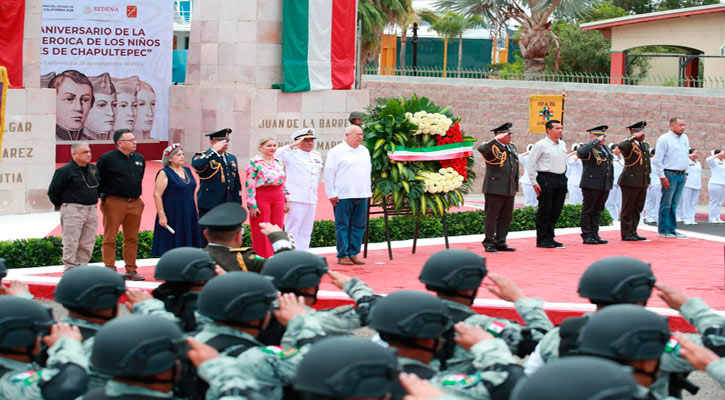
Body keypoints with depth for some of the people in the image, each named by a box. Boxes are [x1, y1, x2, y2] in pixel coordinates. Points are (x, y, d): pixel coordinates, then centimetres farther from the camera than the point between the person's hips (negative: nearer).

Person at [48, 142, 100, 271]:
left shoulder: (94, 169, 11)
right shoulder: (65, 171, -11)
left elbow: (99, 186, 28)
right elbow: (53, 191, -6)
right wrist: (59, 205, 3)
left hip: (91, 210, 7)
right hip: (72, 210, -7)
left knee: (88, 244, 7)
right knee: (71, 243, -7)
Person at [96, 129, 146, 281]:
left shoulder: (139, 159, 11)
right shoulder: (107, 159, -8)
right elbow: (98, 181, -5)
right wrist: (103, 196, -4)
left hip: (134, 204, 6)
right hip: (114, 204, -6)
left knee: (132, 239, 9)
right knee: (110, 239, -2)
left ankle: (131, 270, 16)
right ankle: (110, 270, 2)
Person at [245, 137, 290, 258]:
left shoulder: (279, 162, 12)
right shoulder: (254, 163, -7)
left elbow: (284, 183, 18)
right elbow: (250, 185, -10)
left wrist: (287, 201, 13)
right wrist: (252, 205, -14)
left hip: (278, 198, 6)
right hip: (261, 198, -6)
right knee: (262, 233, -1)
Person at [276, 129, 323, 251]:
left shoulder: (317, 156, 16)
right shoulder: (292, 155, -4)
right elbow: (276, 155, -19)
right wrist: (292, 146, -19)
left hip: (312, 199, 7)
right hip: (296, 199, -6)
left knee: (306, 231, 10)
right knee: (292, 229, -5)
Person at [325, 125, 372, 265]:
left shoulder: (364, 151, 16)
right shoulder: (336, 152, -4)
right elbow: (329, 173, -5)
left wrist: (369, 189, 18)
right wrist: (331, 194, -8)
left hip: (362, 195, 6)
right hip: (343, 195, -6)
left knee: (359, 226, 5)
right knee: (342, 226, -3)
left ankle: (353, 254, 12)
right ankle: (342, 255, 0)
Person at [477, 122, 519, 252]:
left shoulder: (512, 147, 16)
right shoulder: (492, 148, -8)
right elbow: (481, 149, -32)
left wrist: (515, 187, 19)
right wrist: (496, 139, -26)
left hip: (509, 190, 7)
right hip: (495, 188, -7)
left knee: (506, 217, 9)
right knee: (492, 216, -1)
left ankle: (500, 243, 17)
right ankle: (489, 243, 5)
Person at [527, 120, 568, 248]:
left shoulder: (563, 144, 13)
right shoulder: (541, 145, -8)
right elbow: (531, 163, -8)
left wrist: (563, 177, 17)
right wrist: (534, 182, -11)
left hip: (561, 180, 7)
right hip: (546, 180, -7)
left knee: (556, 211, 8)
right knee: (544, 211, -2)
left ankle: (550, 238, 16)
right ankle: (542, 240, 4)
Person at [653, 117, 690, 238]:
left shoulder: (685, 138, 13)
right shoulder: (664, 139, -9)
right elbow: (658, 160, -10)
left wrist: (684, 172, 17)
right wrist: (662, 176, -14)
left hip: (681, 175, 7)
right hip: (669, 174, -7)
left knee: (674, 204, 10)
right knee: (666, 204, -3)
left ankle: (672, 229, 14)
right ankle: (663, 230, 3)